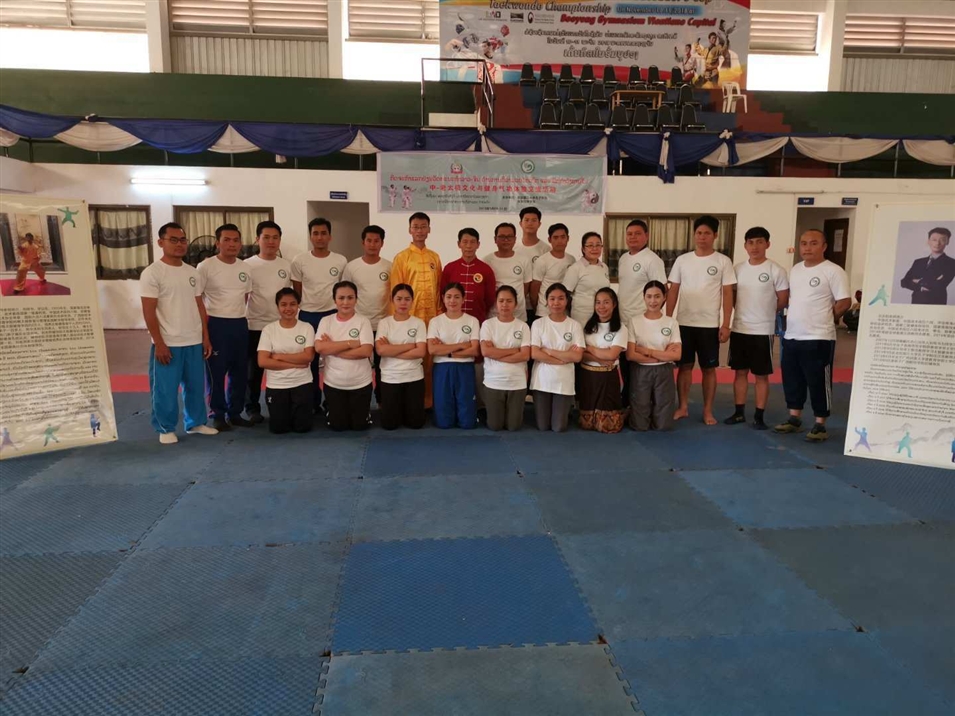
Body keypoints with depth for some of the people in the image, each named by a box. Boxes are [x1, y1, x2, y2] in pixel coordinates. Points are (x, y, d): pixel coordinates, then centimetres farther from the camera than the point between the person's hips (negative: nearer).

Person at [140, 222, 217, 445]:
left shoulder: (192, 272, 10)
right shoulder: (152, 272, -9)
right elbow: (149, 311, -12)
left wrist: (205, 337, 10)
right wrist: (159, 343, -15)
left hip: (194, 342, 6)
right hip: (168, 344, -6)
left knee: (196, 386, 14)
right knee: (165, 389, 3)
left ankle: (196, 423, 29)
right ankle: (166, 429, 18)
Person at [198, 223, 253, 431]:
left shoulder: (245, 267, 8)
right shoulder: (206, 267, -9)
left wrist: (242, 318, 13)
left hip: (240, 324, 6)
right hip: (216, 324, -6)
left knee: (240, 371, 12)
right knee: (216, 372, 1)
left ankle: (235, 413, 25)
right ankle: (218, 415, 13)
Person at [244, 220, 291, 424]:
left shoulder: (287, 265, 6)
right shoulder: (247, 265, -4)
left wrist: (292, 314, 8)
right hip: (255, 326, -2)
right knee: (254, 370, 6)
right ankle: (252, 409, 17)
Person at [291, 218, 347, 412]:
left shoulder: (340, 261, 0)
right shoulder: (299, 261, -2)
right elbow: (296, 292, 5)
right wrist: (294, 315, 4)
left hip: (333, 314, 0)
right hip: (308, 315, 0)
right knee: (310, 361, 8)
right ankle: (313, 402, 19)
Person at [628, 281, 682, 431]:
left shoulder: (672, 322, 0)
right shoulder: (635, 322, -4)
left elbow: (676, 355, -8)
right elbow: (630, 355, -12)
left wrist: (647, 351, -13)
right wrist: (662, 355, -12)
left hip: (664, 373, 1)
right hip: (640, 372, -1)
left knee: (663, 425, 1)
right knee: (640, 425, 0)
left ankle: (655, 409, 34)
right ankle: (646, 408, 33)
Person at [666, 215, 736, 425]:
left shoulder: (723, 261, -1)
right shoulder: (682, 260, 5)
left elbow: (727, 294, -2)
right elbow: (673, 291, 8)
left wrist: (726, 325, -7)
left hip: (710, 325, -2)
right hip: (684, 323, 2)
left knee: (709, 368, 5)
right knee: (684, 366, 8)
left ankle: (708, 411, 15)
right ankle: (683, 407, 18)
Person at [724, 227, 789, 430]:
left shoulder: (776, 270, -7)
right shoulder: (737, 269, 5)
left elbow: (783, 301, -3)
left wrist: (765, 313, 3)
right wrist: (744, 312, 3)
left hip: (763, 331, -4)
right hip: (739, 329, 4)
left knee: (761, 375, 5)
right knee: (740, 372, 11)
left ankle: (759, 416, 13)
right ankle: (739, 412, 21)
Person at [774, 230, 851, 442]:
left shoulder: (833, 271, -10)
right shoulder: (795, 269, 12)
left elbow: (844, 303, -11)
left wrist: (825, 320, 0)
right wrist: (796, 318, 12)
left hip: (818, 339, -7)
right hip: (791, 337, 7)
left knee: (818, 383, 0)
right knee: (792, 381, 13)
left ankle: (820, 425, 10)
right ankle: (794, 419, 26)